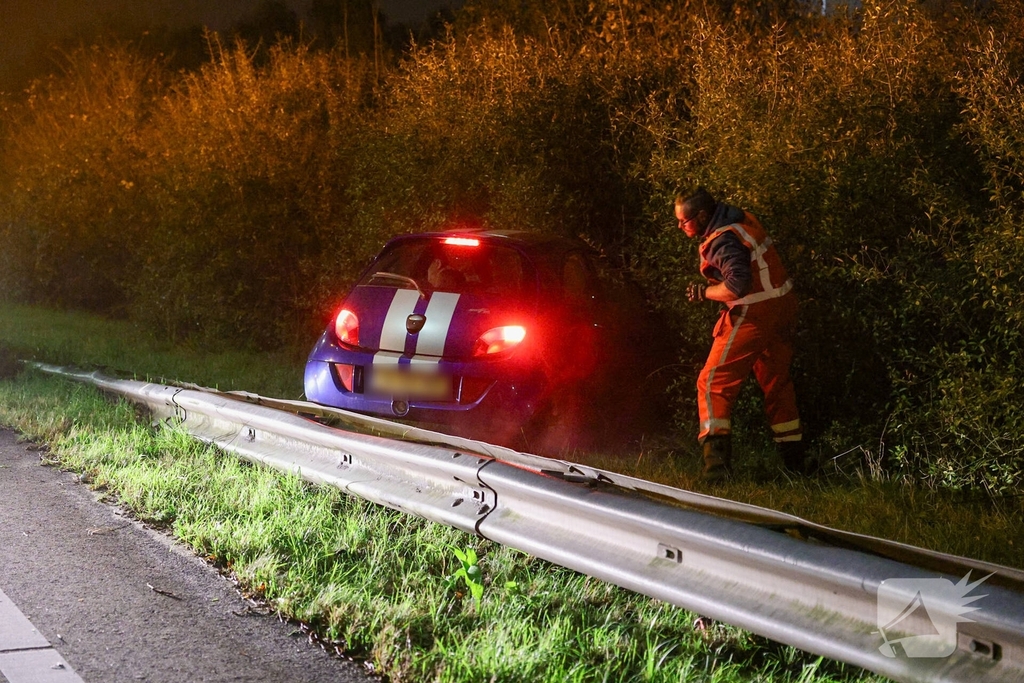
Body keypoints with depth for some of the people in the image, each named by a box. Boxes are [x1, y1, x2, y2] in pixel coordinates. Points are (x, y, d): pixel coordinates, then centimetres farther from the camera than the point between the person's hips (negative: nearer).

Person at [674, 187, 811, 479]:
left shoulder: (723, 241, -21)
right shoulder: (741, 220, 9)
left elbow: (738, 285, -32)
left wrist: (705, 292, -16)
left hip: (753, 315, -10)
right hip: (780, 308, 10)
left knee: (713, 383, -9)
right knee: (777, 384, 21)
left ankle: (716, 458, -21)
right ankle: (794, 460, 29)